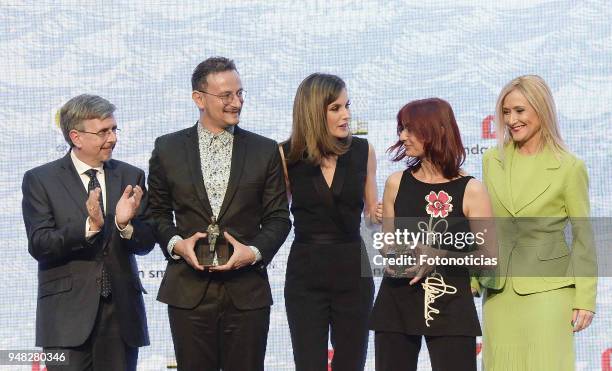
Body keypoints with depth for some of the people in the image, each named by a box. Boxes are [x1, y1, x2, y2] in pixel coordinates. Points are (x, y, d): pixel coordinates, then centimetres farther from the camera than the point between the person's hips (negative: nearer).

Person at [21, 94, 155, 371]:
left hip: (121, 312, 3)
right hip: (68, 313, -3)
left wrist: (126, 224, -17)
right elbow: (39, 245, -9)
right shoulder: (40, 180, 0)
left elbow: (145, 243, 5)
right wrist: (88, 226, -23)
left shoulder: (131, 177, 9)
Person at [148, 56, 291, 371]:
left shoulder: (265, 151, 5)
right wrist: (175, 243, -7)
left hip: (247, 291, 0)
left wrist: (254, 251, -10)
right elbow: (158, 212, 12)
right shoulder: (168, 149, 5)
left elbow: (278, 217, 7)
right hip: (189, 289, 0)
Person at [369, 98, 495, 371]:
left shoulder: (471, 191, -3)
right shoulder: (397, 183, 6)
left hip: (451, 306, -3)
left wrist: (441, 257, -15)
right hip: (397, 304, 3)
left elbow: (488, 256, -3)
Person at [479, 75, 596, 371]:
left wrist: (585, 300, -6)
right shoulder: (492, 160, 7)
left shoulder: (569, 168, -6)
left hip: (547, 288, -4)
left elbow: (583, 236, -3)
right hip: (498, 288, 4)